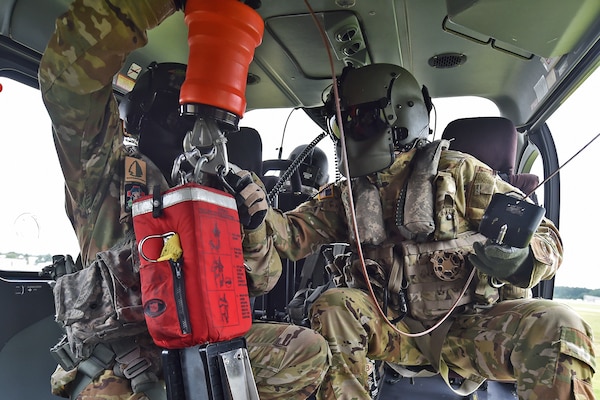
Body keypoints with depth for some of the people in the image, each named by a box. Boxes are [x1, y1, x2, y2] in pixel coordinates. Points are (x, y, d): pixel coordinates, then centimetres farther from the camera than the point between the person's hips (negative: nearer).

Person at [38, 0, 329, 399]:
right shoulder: (106, 165, -2)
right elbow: (70, 69, -22)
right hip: (118, 362, -5)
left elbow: (257, 282, 8)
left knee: (309, 351, -8)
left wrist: (253, 230, -12)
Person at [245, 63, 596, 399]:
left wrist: (521, 259, -28)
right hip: (398, 332, 3)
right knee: (334, 308, -23)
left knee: (557, 327, -27)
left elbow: (546, 237, -4)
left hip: (469, 328, -2)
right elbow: (293, 234, 1)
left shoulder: (457, 171, -1)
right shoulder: (348, 193, 11)